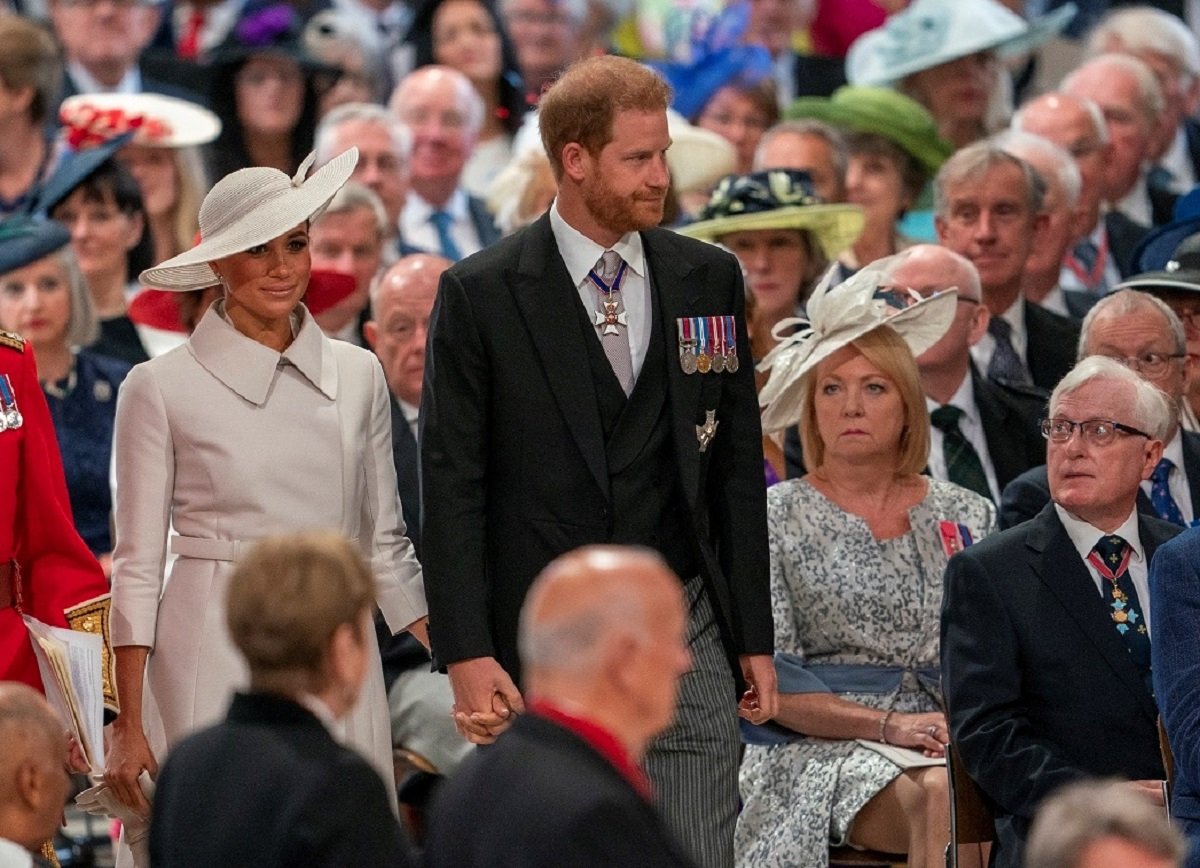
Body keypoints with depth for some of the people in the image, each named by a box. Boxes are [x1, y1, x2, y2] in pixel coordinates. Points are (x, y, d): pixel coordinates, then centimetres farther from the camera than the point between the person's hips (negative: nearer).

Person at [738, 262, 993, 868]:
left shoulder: (967, 516, 17)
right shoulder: (777, 517, 7)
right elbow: (768, 681, -1)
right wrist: (886, 726, -15)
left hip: (949, 748, 3)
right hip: (819, 752, -3)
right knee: (938, 796, -37)